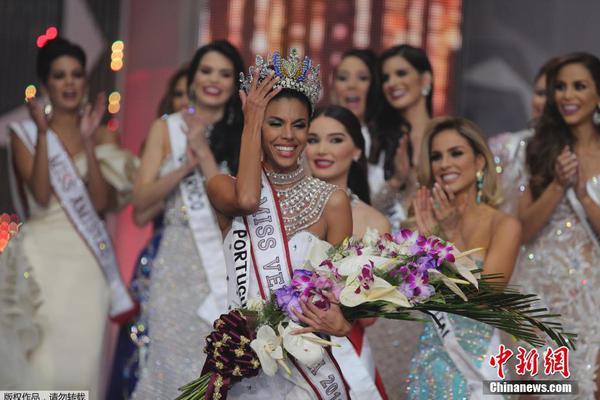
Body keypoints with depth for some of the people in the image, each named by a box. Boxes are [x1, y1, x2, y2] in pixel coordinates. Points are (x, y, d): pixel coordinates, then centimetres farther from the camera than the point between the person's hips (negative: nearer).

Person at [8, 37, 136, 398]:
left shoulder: (103, 136, 9)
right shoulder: (26, 133, 4)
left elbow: (102, 202, -4)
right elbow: (41, 195, -11)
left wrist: (88, 141, -11)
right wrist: (44, 134, -15)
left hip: (89, 258, 2)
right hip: (44, 255, -2)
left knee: (84, 354, -2)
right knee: (43, 358, -8)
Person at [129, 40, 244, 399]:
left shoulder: (243, 133, 3)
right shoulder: (166, 128, 7)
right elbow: (142, 201, 0)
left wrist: (205, 153, -13)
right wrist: (186, 165, -11)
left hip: (225, 263, -1)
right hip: (178, 260, 1)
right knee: (174, 358, 1)